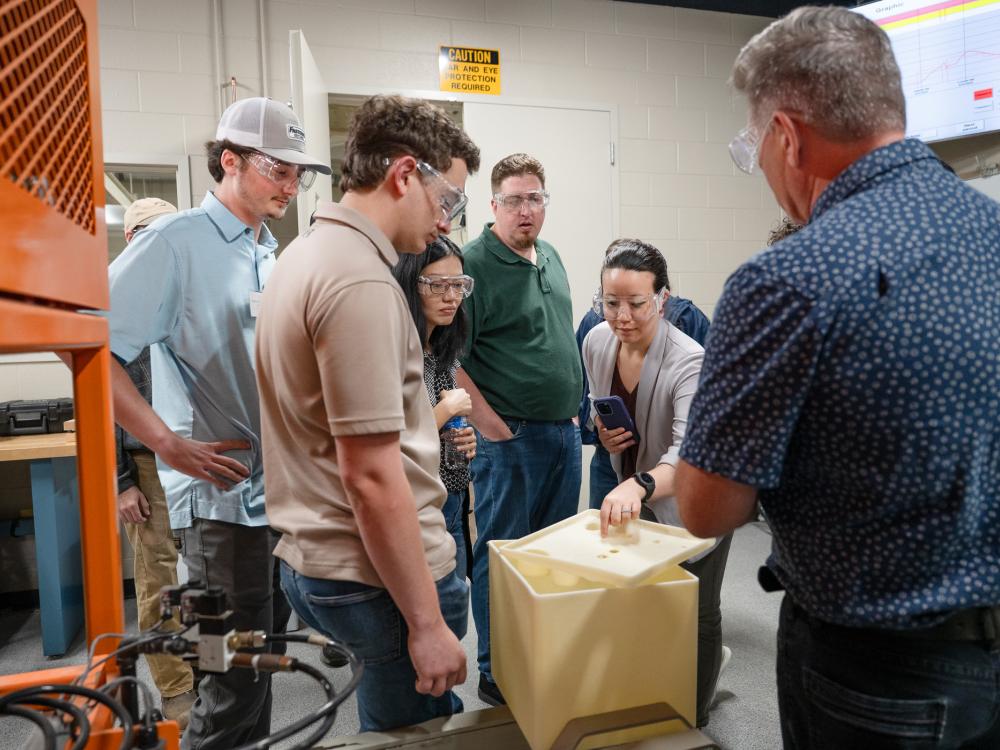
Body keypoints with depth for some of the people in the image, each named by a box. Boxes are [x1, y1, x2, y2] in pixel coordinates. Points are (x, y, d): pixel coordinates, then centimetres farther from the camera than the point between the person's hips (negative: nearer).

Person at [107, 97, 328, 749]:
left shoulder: (274, 255, 13)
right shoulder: (176, 242, -10)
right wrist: (171, 445, -18)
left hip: (283, 492, 7)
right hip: (224, 495, -7)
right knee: (237, 677, 4)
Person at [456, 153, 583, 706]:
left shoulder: (552, 258, 13)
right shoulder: (473, 264, -12)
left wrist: (571, 412, 16)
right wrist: (493, 427, -17)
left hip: (563, 431, 8)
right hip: (510, 435, -8)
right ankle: (496, 676, 19)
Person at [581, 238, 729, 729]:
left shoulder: (689, 362, -29)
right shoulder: (596, 343, -10)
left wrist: (639, 486, -61)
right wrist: (602, 432, -14)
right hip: (634, 503, 6)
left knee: (695, 620, 11)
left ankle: (694, 720, 40)